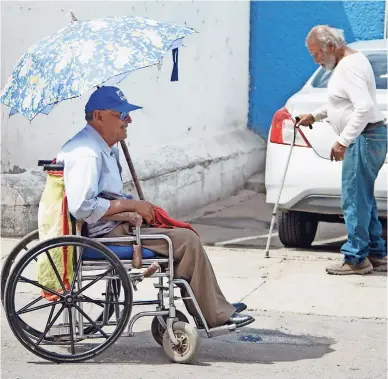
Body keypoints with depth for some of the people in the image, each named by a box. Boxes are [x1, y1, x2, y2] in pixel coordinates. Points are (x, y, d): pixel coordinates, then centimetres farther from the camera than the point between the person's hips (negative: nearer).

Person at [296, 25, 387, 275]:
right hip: (367, 136, 11)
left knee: (354, 200, -7)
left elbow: (364, 107, -28)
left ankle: (356, 259, -2)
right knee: (363, 199, 15)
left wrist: (343, 141, -28)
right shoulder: (350, 60, 16)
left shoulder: (348, 67, -17)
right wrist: (316, 115, 29)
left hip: (365, 137, -11)